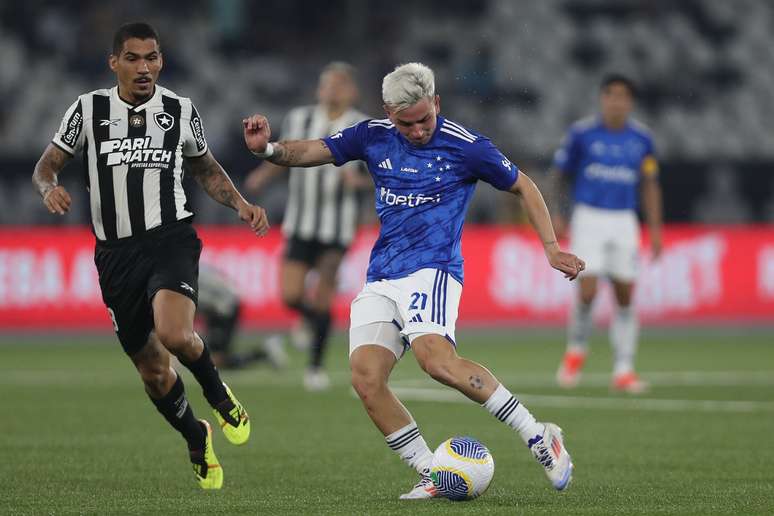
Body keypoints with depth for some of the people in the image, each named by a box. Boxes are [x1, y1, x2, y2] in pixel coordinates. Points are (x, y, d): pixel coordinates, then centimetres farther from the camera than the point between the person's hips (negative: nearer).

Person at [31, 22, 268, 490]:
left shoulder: (181, 111, 6)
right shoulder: (89, 109, 3)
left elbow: (206, 169, 22)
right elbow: (48, 163, 10)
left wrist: (240, 204, 7)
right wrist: (49, 187, -13)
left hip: (170, 238, -2)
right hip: (116, 254, 2)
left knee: (174, 334, -30)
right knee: (152, 369, 7)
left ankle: (218, 393, 1)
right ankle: (197, 439, 34)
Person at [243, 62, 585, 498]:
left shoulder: (465, 146, -4)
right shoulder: (374, 137, 7)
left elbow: (523, 187, 8)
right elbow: (310, 152, 9)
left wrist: (551, 247, 3)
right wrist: (268, 148, -13)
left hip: (432, 270, -6)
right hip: (381, 278, 6)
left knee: (435, 357, -32)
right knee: (366, 377, -15)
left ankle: (539, 438, -24)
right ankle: (432, 475, -6)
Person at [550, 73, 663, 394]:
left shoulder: (641, 139, 4)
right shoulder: (582, 133, -4)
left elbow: (650, 185, 11)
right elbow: (558, 174, 7)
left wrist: (655, 229, 6)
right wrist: (555, 214, 2)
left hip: (624, 221, 3)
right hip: (588, 218, -3)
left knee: (625, 297, 1)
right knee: (587, 292, -14)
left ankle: (623, 371, 9)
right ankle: (576, 350, 13)